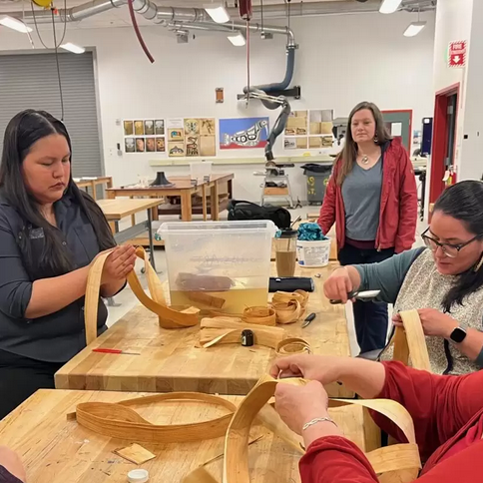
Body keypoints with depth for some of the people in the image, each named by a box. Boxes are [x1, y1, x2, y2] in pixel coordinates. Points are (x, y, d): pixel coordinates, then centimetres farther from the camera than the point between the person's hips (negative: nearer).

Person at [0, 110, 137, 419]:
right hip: (25, 368, -4)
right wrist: (94, 273, -27)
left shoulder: (83, 208, 2)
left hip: (91, 351, 5)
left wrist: (117, 272, -19)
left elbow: (109, 289, 4)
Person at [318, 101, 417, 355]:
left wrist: (404, 246, -10)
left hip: (383, 248, -4)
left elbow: (409, 200, -6)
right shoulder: (343, 160, 7)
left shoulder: (396, 154, -4)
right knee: (358, 303, 12)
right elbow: (331, 200, 8)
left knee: (376, 305, 0)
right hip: (350, 248, 4)